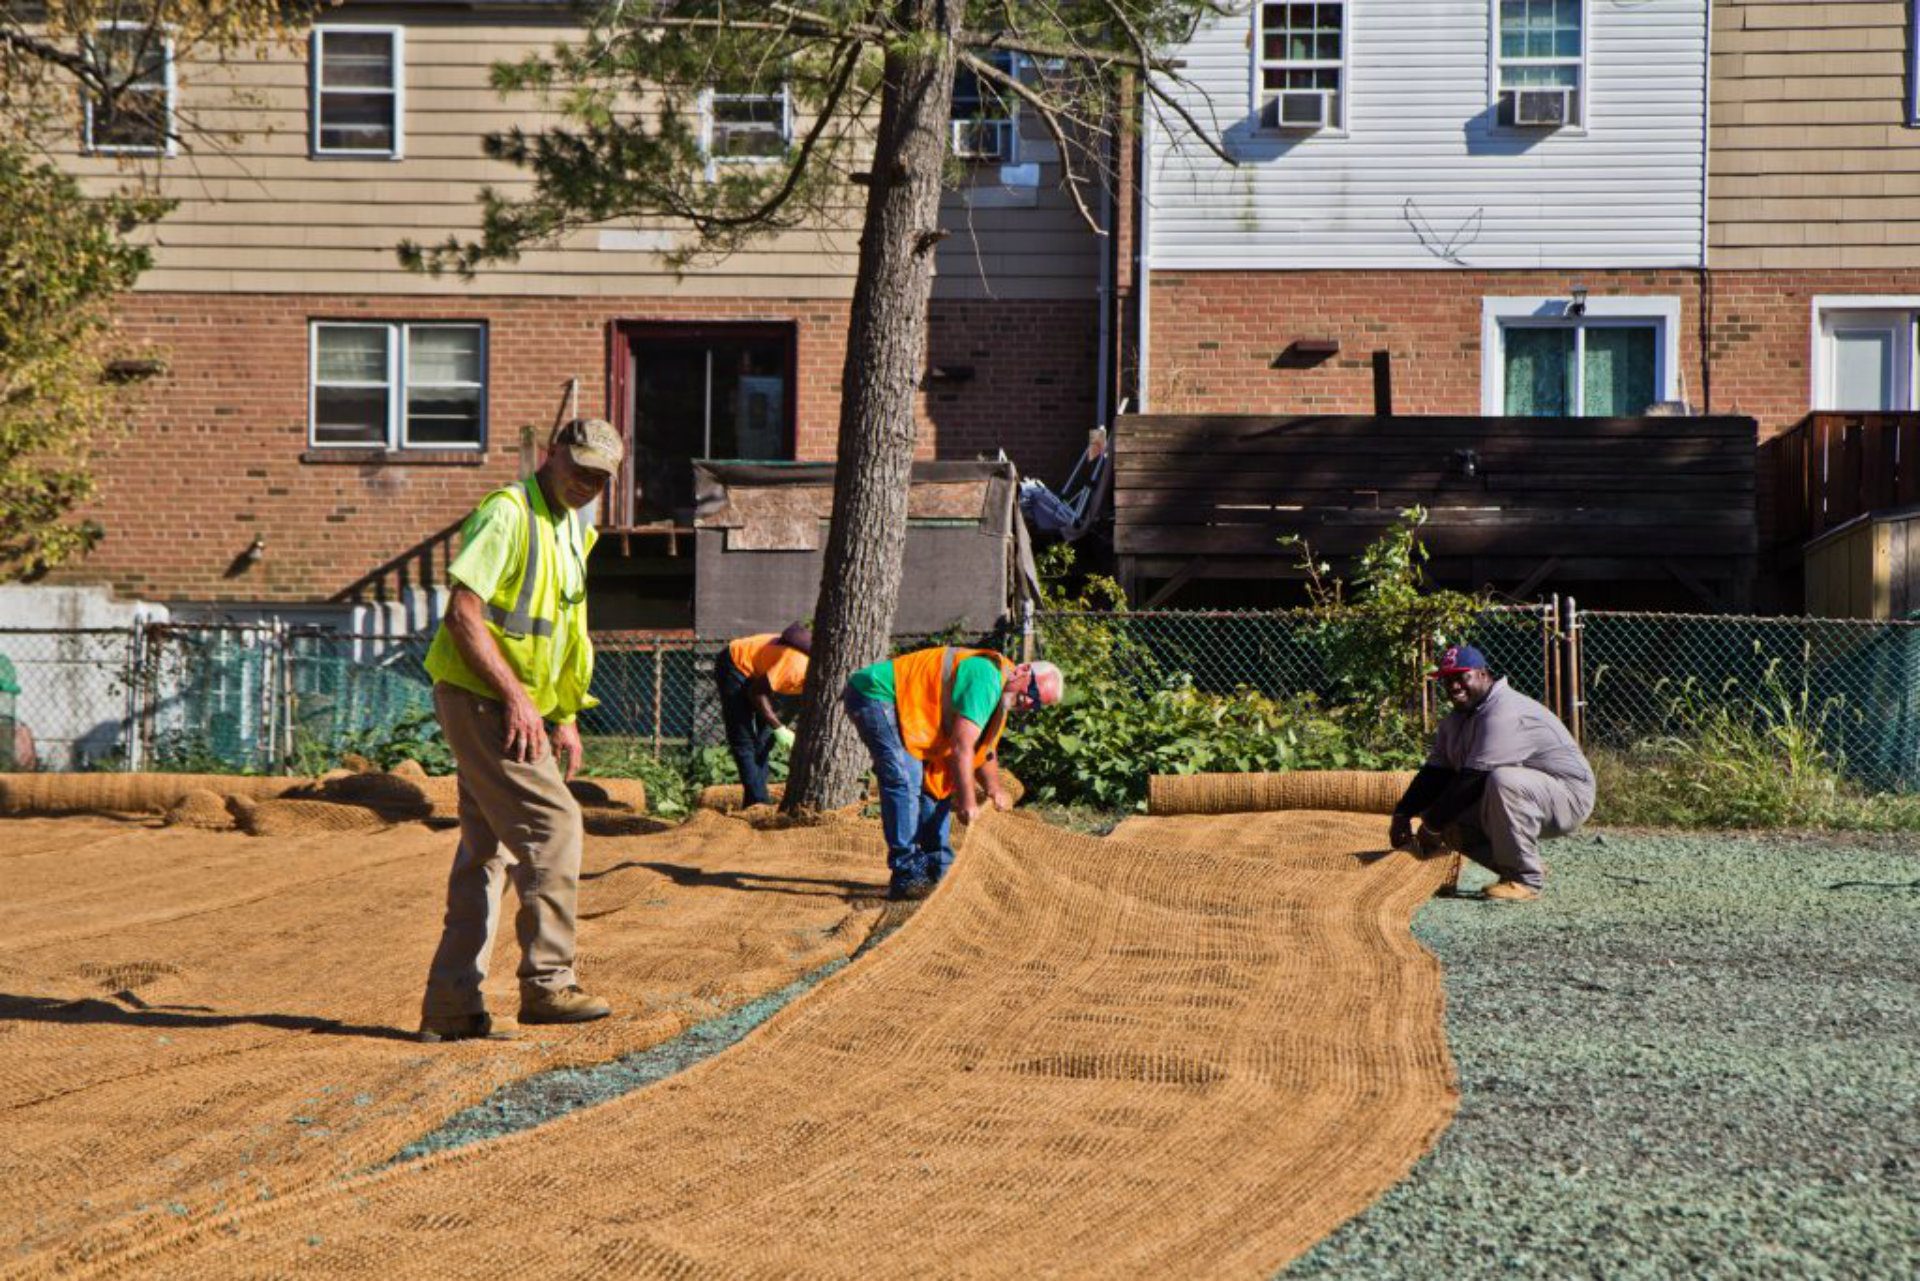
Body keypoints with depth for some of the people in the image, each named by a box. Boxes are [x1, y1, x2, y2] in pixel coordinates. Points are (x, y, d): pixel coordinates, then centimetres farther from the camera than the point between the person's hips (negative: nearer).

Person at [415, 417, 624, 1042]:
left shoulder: (574, 529, 17)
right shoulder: (507, 513, -12)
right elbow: (462, 615, -19)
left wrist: (566, 716, 16)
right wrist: (515, 697, -22)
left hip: (522, 709, 10)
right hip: (478, 699, -10)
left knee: (488, 850, 9)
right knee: (552, 822, -15)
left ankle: (450, 1007, 14)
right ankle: (547, 983, -9)